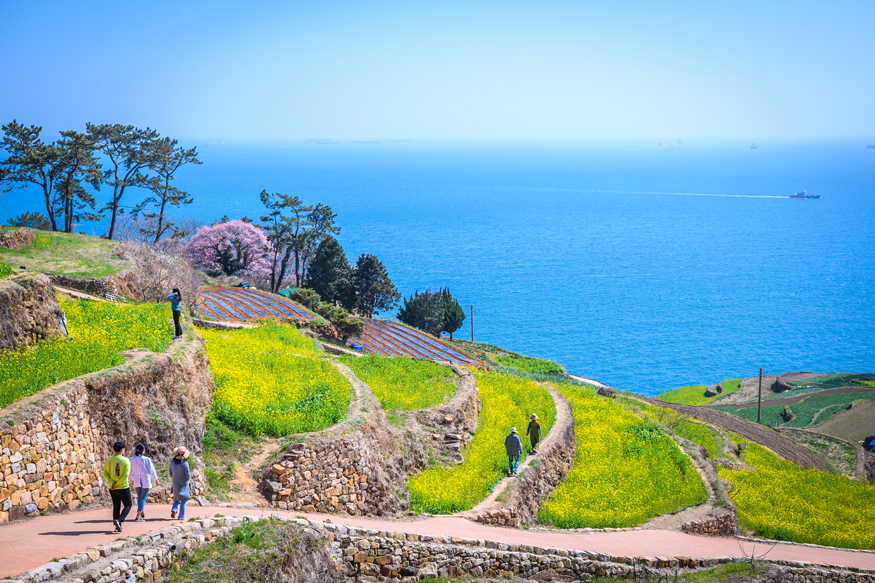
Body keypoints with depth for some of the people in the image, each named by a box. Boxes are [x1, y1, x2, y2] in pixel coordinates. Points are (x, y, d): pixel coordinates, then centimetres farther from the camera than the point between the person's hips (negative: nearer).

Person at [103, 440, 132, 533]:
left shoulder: (109, 461, 4)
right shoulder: (126, 460, -10)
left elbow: (105, 473, -2)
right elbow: (125, 475, -18)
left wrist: (112, 482, -9)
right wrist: (118, 484, -14)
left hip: (112, 488, 5)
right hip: (123, 487, -5)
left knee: (116, 506, 14)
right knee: (128, 505, 9)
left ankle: (118, 526, 12)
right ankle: (119, 520, -13)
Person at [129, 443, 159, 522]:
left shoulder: (132, 460, -4)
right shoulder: (146, 460, -13)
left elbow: (130, 471, 4)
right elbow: (151, 470, -4)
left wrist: (132, 479, 23)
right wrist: (155, 479, 12)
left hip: (136, 481, 4)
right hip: (146, 481, -4)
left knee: (139, 497, 19)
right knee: (143, 498, -2)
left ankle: (142, 514, 31)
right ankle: (138, 517, -9)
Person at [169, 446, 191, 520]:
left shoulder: (172, 462, -7)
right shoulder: (185, 464, -22)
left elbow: (170, 473, 4)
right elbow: (188, 475, -17)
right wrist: (189, 477, 7)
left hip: (175, 483, 4)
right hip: (183, 484, -4)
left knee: (177, 498, 21)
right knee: (183, 500, 7)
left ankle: (174, 509, -4)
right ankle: (181, 516, 8)